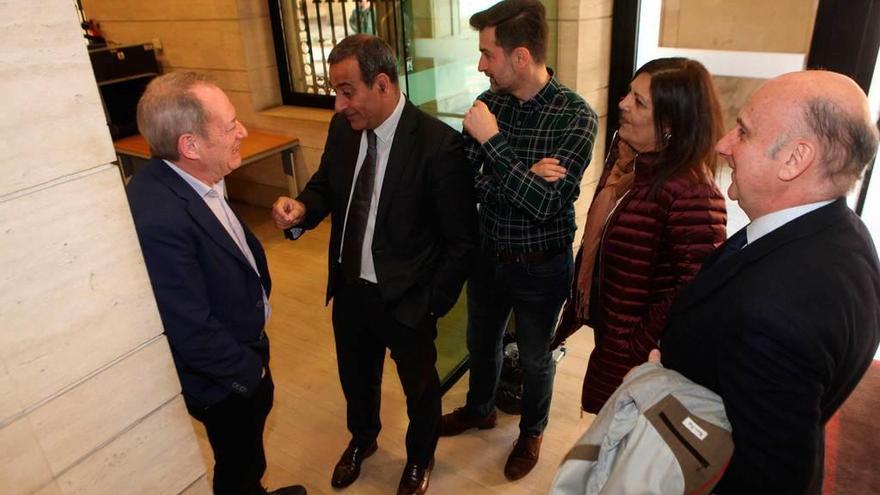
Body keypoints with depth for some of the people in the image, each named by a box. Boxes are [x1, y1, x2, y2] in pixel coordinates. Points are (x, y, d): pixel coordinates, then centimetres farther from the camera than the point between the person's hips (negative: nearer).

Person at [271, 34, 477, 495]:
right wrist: (302, 207, -13)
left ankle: (419, 458, 52)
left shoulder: (439, 144, -24)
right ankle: (362, 438, 60)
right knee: (355, 378, 28)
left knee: (419, 387, 21)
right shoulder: (342, 127, -6)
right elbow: (325, 184, 9)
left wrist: (433, 304, -14)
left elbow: (461, 240, -17)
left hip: (405, 300, -5)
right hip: (348, 289, 5)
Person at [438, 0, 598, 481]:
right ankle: (479, 409, 53)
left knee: (534, 358, 18)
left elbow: (548, 203, -28)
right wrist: (524, 178, -25)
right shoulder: (488, 102, -8)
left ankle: (532, 431, 47)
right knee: (481, 342, 25)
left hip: (540, 266, -4)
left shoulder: (575, 116, -21)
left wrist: (493, 141, -29)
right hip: (487, 255, 4)